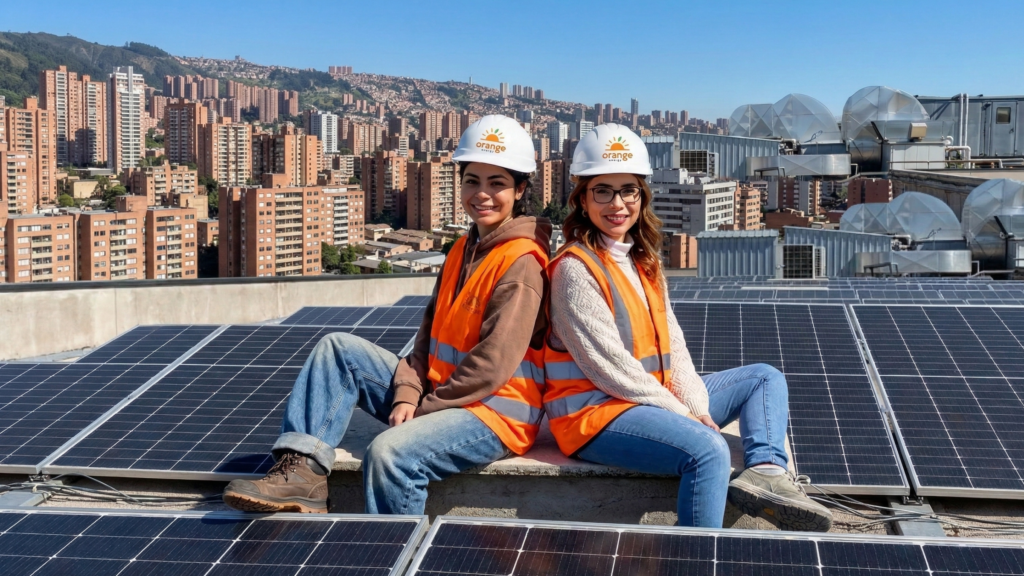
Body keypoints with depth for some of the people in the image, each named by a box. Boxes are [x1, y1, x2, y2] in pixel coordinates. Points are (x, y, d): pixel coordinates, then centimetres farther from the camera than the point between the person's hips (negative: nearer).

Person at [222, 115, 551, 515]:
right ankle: (303, 470, -11)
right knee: (339, 349, 2)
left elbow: (494, 364, -20)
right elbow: (430, 336, 11)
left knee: (391, 451, -34)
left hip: (496, 412, -9)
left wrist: (424, 407, -13)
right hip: (440, 395, 9)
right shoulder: (462, 251, 15)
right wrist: (408, 395, -5)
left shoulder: (521, 264, -15)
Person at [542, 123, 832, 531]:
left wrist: (696, 404, -7)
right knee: (708, 449, -33)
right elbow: (609, 366, -18)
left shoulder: (643, 260, 14)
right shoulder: (575, 269, -13)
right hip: (594, 410, -10)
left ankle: (765, 470, -17)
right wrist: (685, 413, -14)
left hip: (654, 397, 10)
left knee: (765, 378, 11)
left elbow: (671, 343, 9)